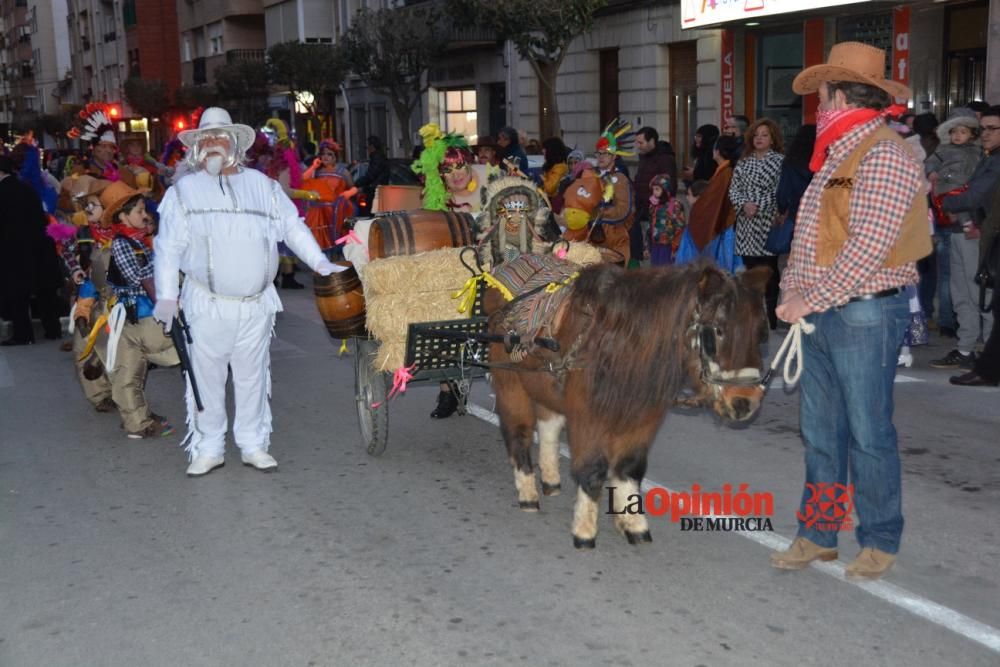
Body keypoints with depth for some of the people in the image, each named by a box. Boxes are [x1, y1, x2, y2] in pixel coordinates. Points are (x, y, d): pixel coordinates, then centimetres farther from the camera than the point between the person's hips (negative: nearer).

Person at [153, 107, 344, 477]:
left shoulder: (262, 186, 11)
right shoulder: (184, 190, 5)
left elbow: (293, 227, 13)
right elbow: (168, 247, 1)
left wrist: (321, 264, 2)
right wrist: (166, 296, -6)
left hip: (256, 305, 2)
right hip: (207, 304, -1)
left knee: (253, 377, 9)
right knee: (207, 377, 4)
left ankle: (253, 445, 20)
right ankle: (209, 448, 16)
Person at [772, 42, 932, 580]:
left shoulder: (883, 155, -14)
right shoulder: (838, 157, 17)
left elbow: (867, 249, -21)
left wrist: (811, 299, -16)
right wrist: (793, 290, 2)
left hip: (865, 314, -9)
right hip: (821, 314, 9)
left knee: (868, 433, 2)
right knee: (819, 431, 13)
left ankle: (880, 542, 17)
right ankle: (818, 535, 23)